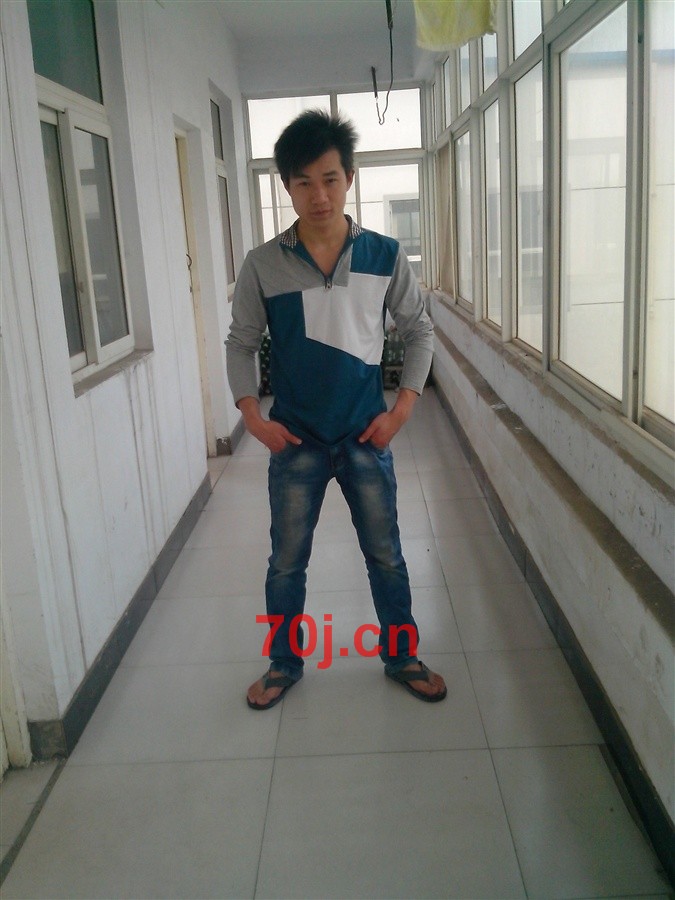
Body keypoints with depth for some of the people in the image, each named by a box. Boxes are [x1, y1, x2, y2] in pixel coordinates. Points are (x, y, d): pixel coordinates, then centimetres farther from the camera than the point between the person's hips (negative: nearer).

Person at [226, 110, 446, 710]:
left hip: (366, 438, 0)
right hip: (295, 441, 0)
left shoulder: (385, 256, -6)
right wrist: (253, 416, -8)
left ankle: (402, 658, 34)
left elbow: (420, 332, 3)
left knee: (386, 557, 13)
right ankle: (284, 664, 33)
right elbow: (241, 343, 3)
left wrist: (401, 410, -5)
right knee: (287, 563, 12)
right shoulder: (262, 265, -6)